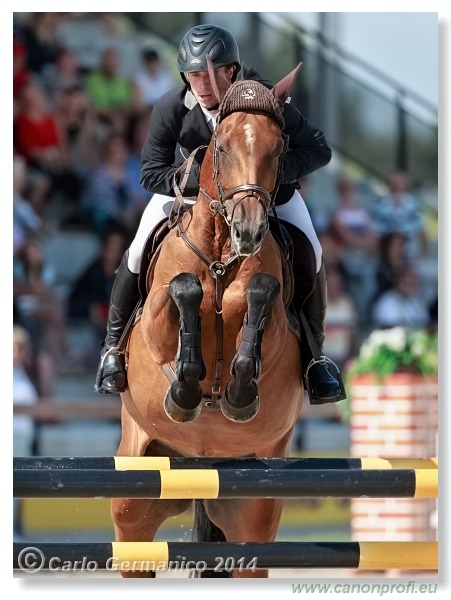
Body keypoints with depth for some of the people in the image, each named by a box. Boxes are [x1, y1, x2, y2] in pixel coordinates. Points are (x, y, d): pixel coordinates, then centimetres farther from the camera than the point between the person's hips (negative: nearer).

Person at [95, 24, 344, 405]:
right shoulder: (171, 108, -27)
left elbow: (319, 151, -24)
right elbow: (151, 173, -18)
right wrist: (202, 178, -34)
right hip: (187, 188, 0)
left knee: (310, 256, -17)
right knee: (140, 252, -15)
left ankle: (313, 355, 2)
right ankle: (114, 345, 8)